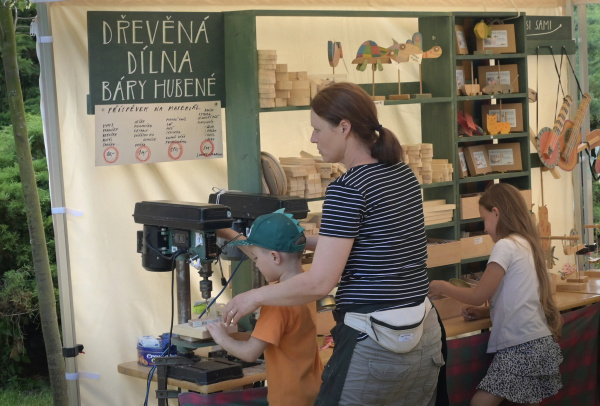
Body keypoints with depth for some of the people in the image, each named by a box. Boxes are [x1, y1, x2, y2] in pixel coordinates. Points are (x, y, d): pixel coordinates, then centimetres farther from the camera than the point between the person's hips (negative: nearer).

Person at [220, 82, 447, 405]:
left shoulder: (347, 189, -16)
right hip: (425, 335, 8)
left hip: (374, 343, -8)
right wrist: (302, 240, 22)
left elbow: (319, 283, -18)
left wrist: (255, 297, -4)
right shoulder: (402, 174, 8)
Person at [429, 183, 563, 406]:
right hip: (539, 343, 9)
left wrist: (443, 287, 6)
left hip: (521, 347, -9)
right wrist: (482, 311, 11)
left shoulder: (506, 245, -13)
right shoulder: (526, 243, 15)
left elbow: (479, 295, -9)